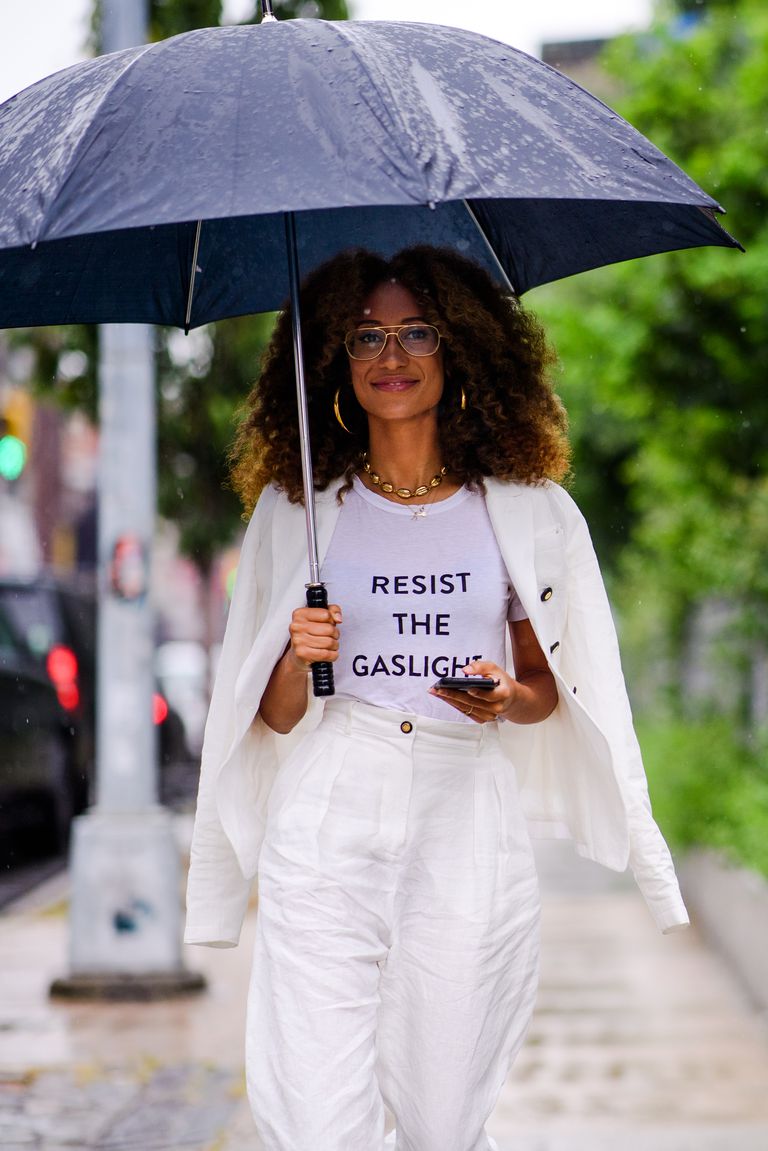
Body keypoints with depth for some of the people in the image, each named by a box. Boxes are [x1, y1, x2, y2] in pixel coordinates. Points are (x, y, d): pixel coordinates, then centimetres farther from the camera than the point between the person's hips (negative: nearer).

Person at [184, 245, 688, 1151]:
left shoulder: (526, 510, 8)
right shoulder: (295, 507, 9)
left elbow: (549, 689, 14)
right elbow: (276, 717, 12)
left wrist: (511, 699, -8)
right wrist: (298, 660, -9)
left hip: (467, 828, 0)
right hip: (326, 827, 0)